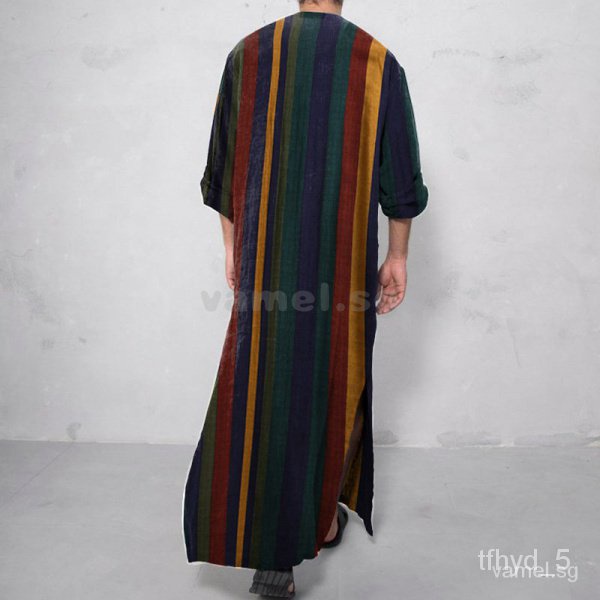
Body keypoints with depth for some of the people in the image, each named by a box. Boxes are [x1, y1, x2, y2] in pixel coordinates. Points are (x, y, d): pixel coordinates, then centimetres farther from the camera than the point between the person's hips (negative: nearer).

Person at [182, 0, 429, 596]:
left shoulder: (248, 53, 5)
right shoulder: (378, 61, 2)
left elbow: (224, 167, 7)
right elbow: (401, 174, 2)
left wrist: (231, 249, 15)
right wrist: (397, 257, 9)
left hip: (266, 258, 1)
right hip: (347, 259, 0)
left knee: (262, 381, 6)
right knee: (337, 378, 15)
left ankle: (269, 551, 9)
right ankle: (323, 515, 31)